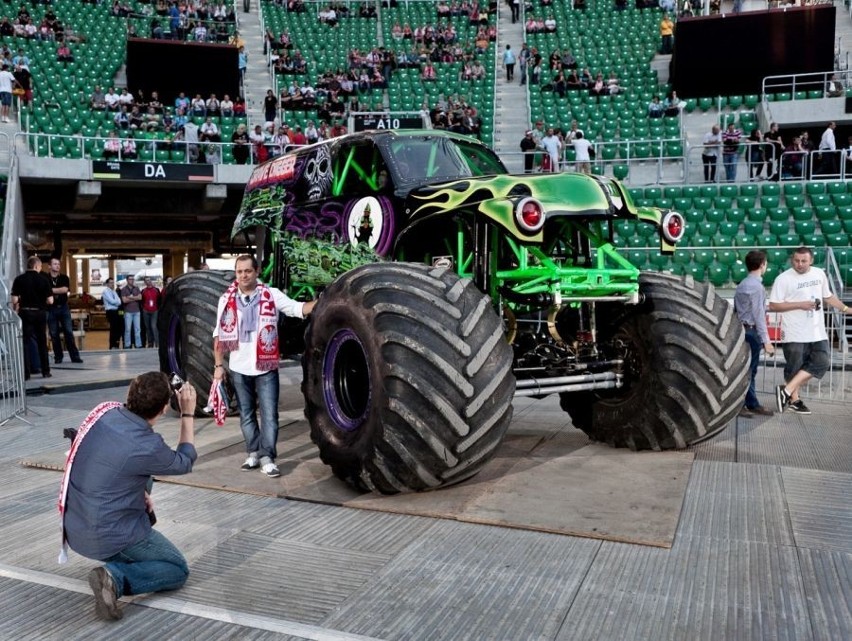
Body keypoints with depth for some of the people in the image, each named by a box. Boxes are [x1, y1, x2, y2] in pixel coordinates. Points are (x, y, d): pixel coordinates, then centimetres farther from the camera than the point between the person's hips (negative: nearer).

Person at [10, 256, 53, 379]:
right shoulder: (43, 280, -5)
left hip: (25, 313, 0)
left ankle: (26, 373, 0)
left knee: (25, 343, 4)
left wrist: (14, 311, 10)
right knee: (42, 342, 12)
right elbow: (50, 301, -7)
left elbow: (14, 300, -8)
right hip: (40, 313, 1)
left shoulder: (19, 279, -5)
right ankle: (46, 371, 16)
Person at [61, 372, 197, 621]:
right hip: (107, 538, -7)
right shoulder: (146, 446, -26)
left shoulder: (105, 411, -8)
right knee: (178, 570, 12)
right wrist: (188, 413, 0)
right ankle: (115, 576, -10)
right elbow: (185, 462, -4)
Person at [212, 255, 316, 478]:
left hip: (266, 367, -2)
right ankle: (254, 453, 26)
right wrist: (218, 365, 3)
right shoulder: (226, 299, 2)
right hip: (239, 368, 3)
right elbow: (219, 335, 6)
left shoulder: (272, 295, -5)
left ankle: (266, 456, 3)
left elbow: (299, 309, -13)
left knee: (269, 414, -3)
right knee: (246, 414, 13)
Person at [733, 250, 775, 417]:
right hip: (752, 331, -9)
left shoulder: (742, 285, 13)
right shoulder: (757, 286, -15)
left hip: (741, 328, 9)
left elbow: (736, 310, 15)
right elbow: (759, 315, -18)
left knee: (749, 370, 15)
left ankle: (752, 404, 24)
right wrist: (766, 341, -18)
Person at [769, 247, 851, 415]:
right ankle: (794, 399, 20)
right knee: (794, 368, 4)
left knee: (822, 362, -2)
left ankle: (787, 391, 1)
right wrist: (800, 305, -18)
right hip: (794, 334, -5)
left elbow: (828, 296, 21)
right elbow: (773, 306, -13)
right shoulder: (784, 279, -11)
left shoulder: (820, 274, 7)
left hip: (817, 332, 5)